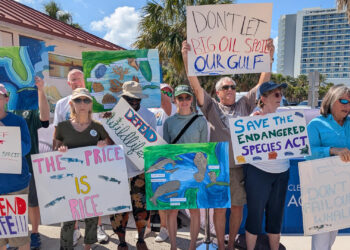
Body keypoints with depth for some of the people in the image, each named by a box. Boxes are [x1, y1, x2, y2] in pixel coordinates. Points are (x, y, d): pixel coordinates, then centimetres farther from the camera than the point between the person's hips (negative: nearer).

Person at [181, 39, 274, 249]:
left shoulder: (244, 105, 11)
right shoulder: (212, 107, 5)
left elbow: (263, 84, 5)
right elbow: (196, 85, -5)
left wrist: (270, 57, -5)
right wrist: (186, 58, -14)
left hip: (241, 167, 2)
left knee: (238, 208, 12)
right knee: (220, 208, 7)